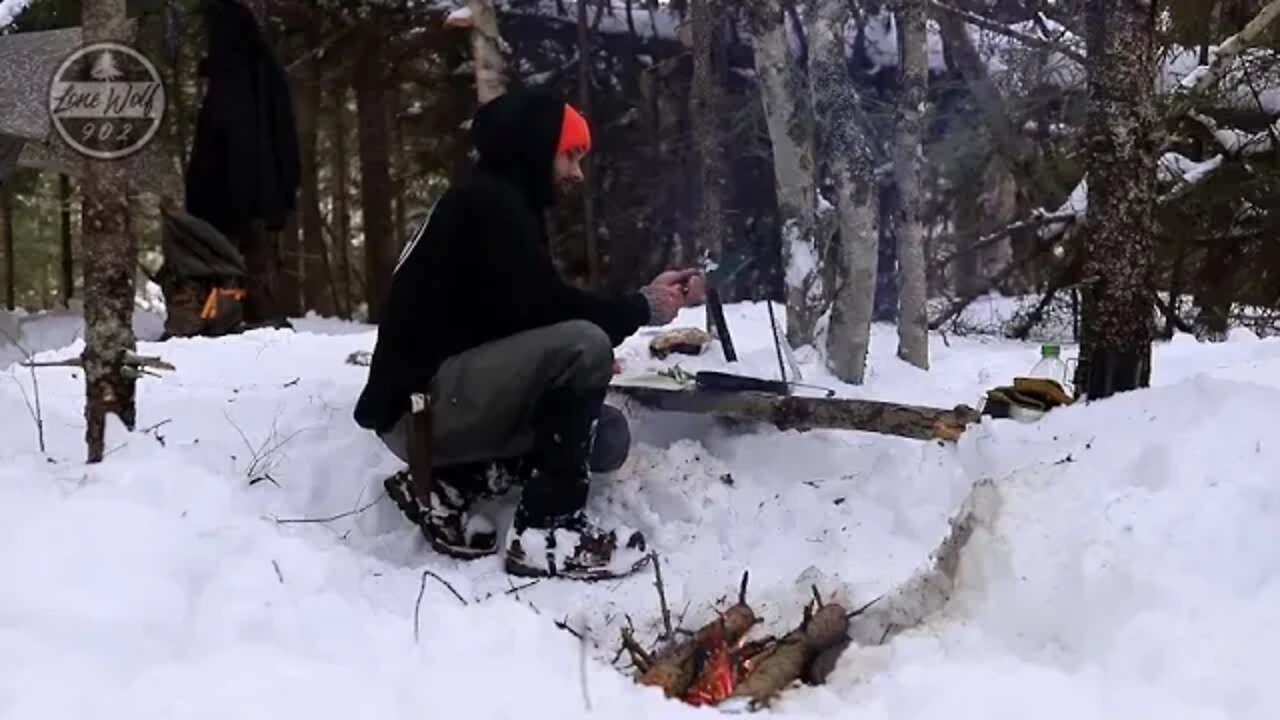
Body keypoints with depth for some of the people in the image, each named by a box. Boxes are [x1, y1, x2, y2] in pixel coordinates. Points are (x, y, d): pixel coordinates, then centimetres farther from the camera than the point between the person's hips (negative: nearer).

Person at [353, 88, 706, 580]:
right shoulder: (488, 204, -12)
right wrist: (640, 309, -7)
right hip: (420, 404, -10)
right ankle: (545, 530, -18)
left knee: (607, 437, 8)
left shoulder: (502, 206, 19)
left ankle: (449, 487, 6)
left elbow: (535, 313, 12)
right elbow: (541, 308, -20)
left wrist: (647, 298, 3)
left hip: (446, 406, 10)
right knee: (584, 345, -25)